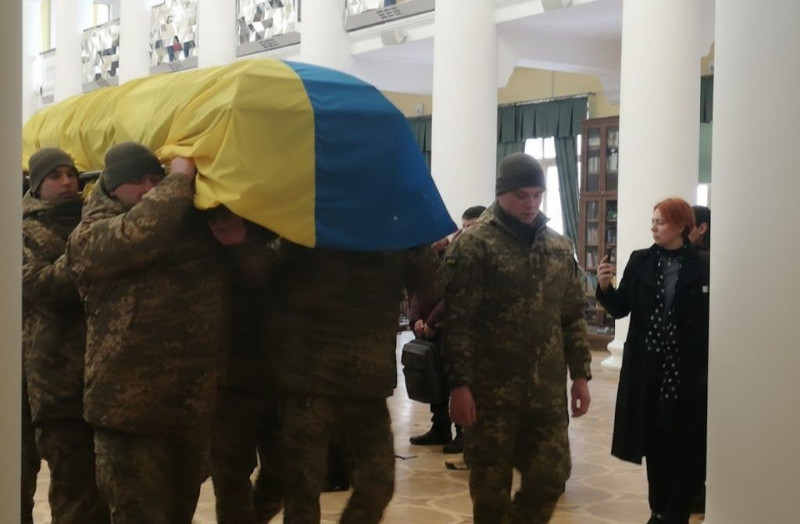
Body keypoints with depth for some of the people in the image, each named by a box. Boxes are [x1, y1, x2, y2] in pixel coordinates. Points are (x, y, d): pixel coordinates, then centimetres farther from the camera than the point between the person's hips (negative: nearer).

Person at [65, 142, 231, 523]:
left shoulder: (193, 221, 11)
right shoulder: (90, 236, -5)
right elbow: (140, 233, -27)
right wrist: (180, 179, -15)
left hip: (197, 405, 5)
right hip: (131, 407, -5)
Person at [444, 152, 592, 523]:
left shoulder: (559, 247, 11)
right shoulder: (474, 244, -6)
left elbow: (572, 316, 14)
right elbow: (457, 321, -11)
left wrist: (580, 374, 9)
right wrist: (459, 384, -15)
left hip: (548, 388, 5)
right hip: (491, 388, -4)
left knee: (551, 475, 6)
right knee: (491, 484, 6)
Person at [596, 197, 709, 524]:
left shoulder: (701, 267, -4)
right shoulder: (640, 261, 4)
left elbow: (709, 320, -7)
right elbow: (620, 309, 2)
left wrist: (707, 369, -12)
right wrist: (605, 287, -16)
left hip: (686, 369, -3)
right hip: (646, 366, 3)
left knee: (682, 442, 3)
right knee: (653, 438, 10)